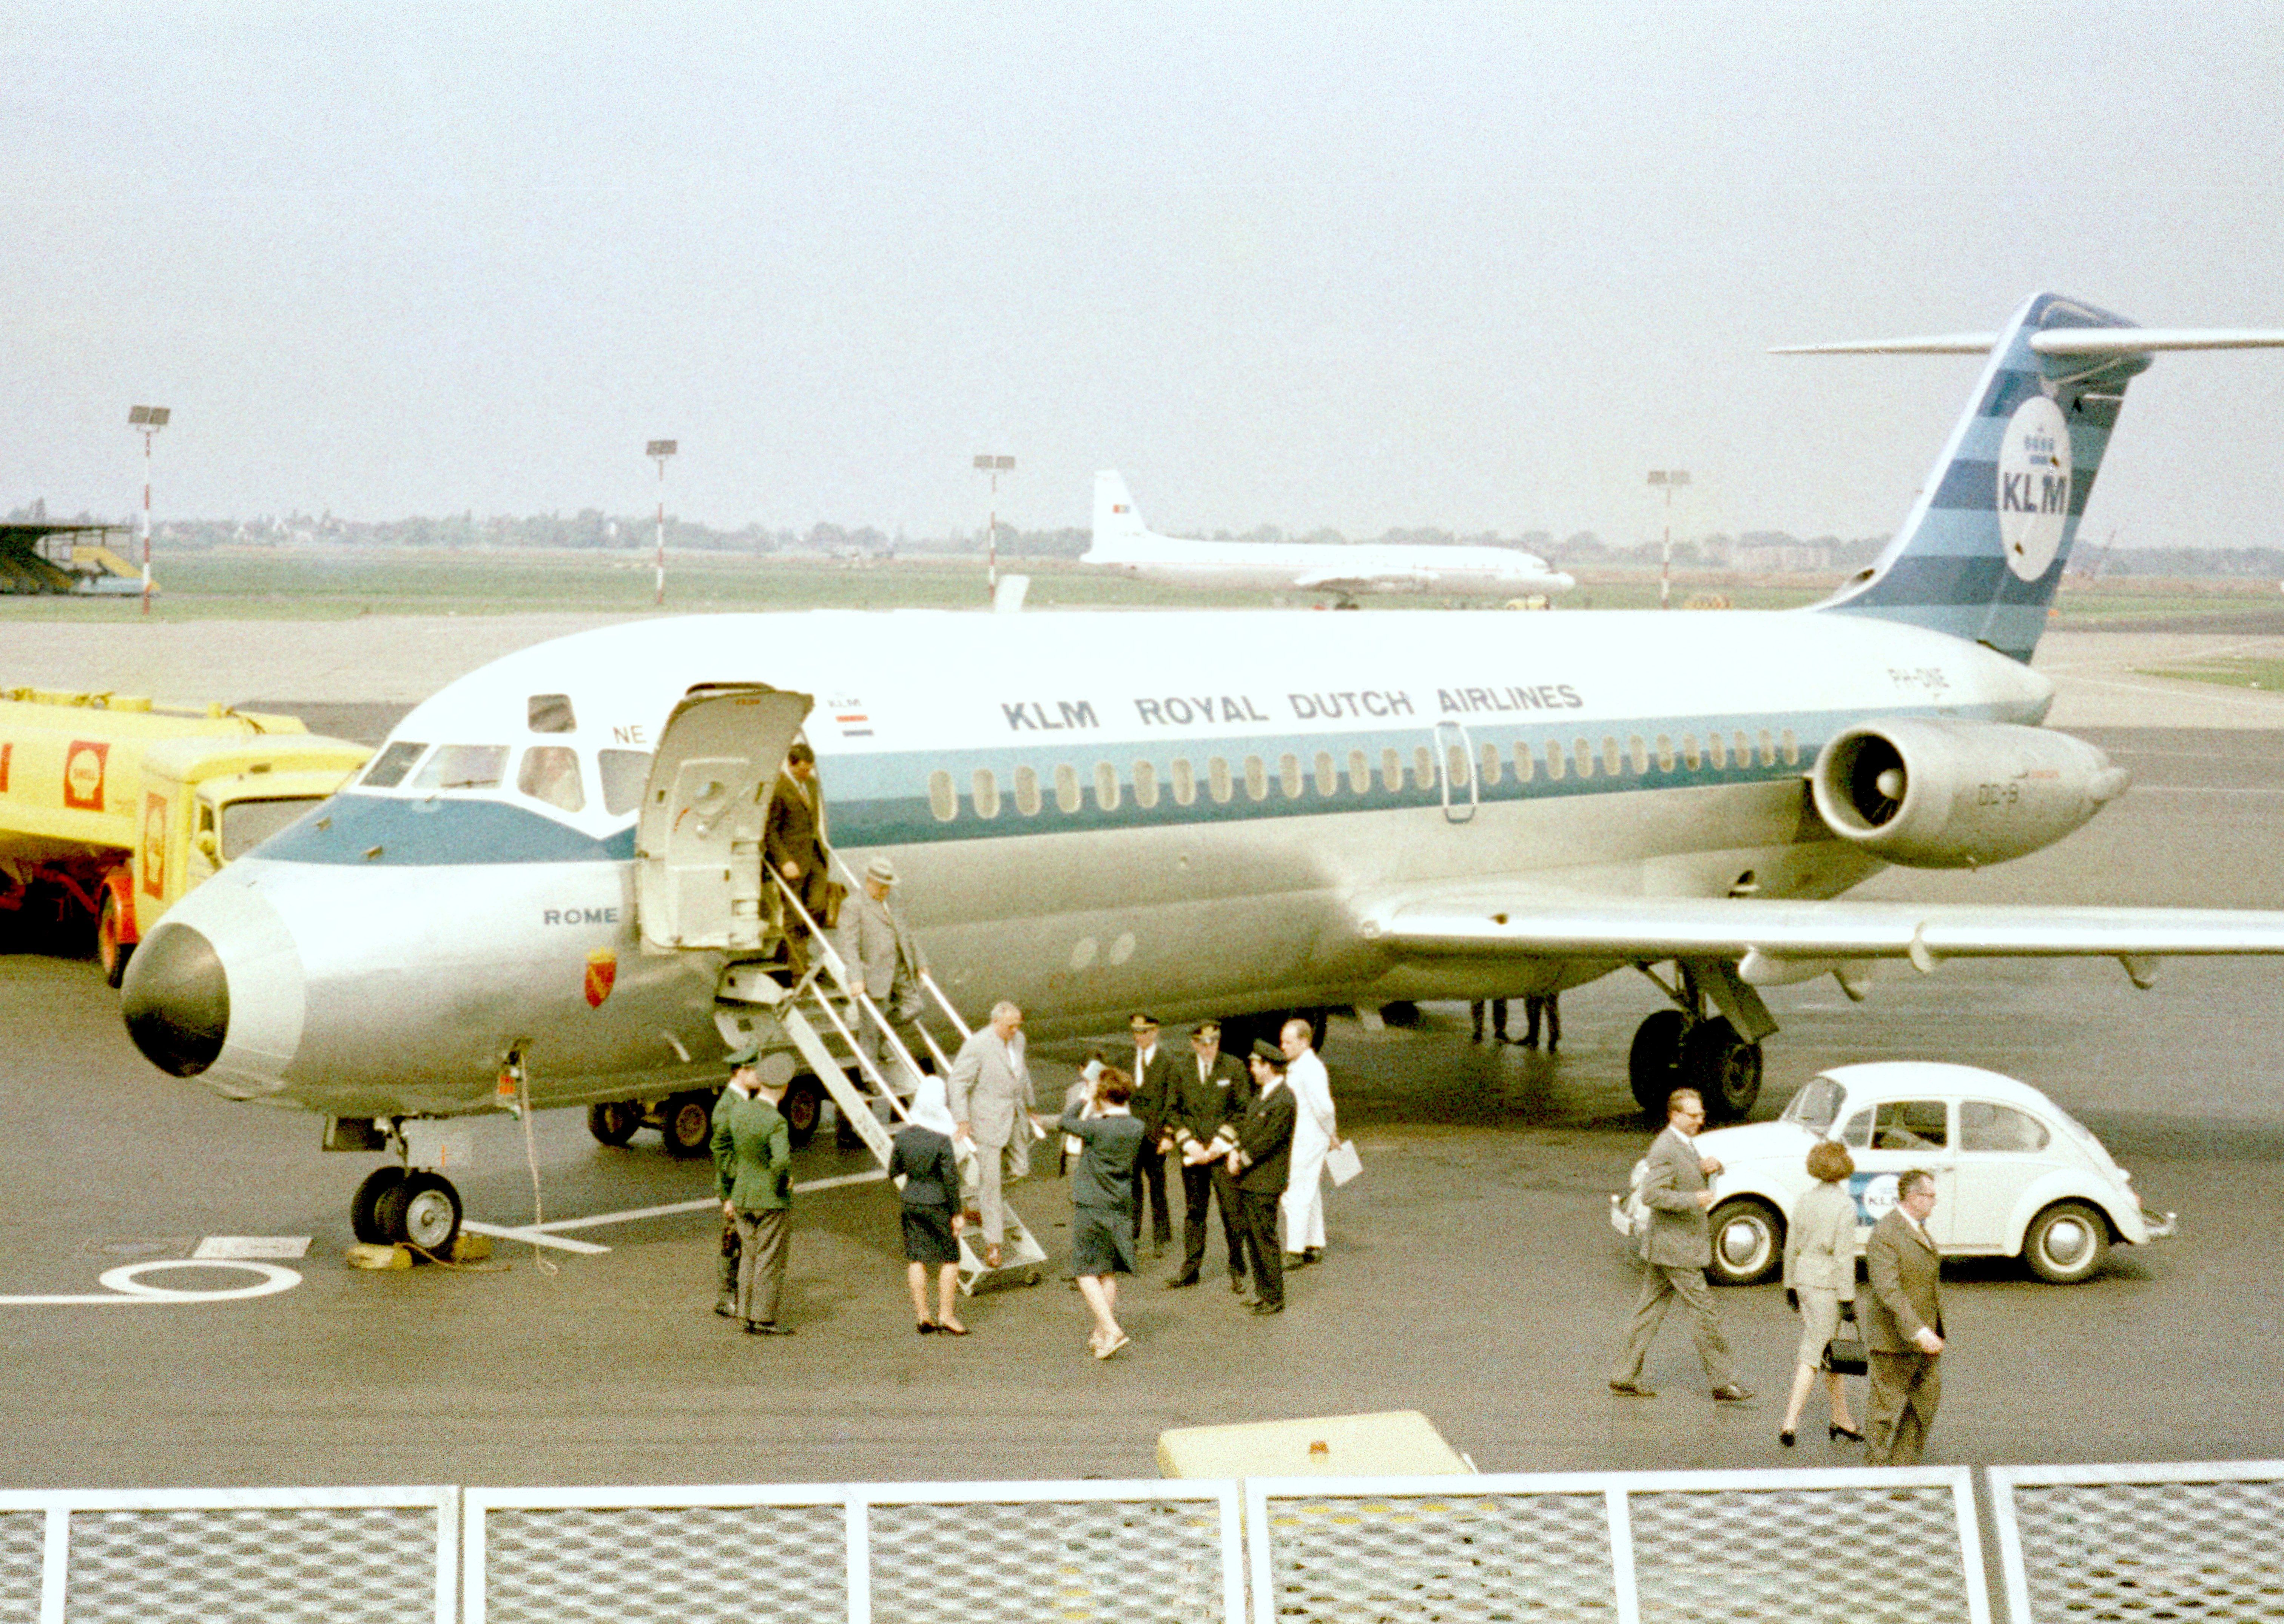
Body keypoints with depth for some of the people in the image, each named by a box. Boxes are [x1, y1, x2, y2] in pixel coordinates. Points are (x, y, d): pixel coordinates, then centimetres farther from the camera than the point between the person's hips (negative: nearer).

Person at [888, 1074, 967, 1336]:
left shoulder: (904, 1135, -4)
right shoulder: (942, 1140, -19)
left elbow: (893, 1171, 6)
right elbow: (951, 1180, -16)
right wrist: (957, 1214, -8)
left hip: (911, 1199, 5)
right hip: (937, 1203, -5)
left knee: (916, 1258, 10)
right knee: (950, 1258, 8)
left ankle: (923, 1316, 12)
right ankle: (946, 1315, 6)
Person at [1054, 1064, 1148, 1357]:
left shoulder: (1097, 1128, -18)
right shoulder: (1137, 1129, -2)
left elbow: (1064, 1124, -2)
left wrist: (1087, 1103, 9)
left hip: (1091, 1208, -6)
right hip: (1121, 1209, 6)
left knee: (1088, 1272, -1)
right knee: (1110, 1273, 14)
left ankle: (1111, 1331, -15)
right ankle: (1101, 1334, 20)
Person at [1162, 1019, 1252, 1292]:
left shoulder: (1234, 1068, -2)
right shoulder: (1181, 1068, 5)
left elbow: (1243, 1111, -1)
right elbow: (1173, 1109, 6)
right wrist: (1188, 1142, -6)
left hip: (1223, 1153, -3)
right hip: (1192, 1153, 3)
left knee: (1232, 1213, -4)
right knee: (1194, 1211, 10)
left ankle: (1237, 1271, 7)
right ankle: (1190, 1269, 19)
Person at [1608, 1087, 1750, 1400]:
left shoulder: (1684, 1144, 12)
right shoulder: (1665, 1149, -19)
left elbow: (1694, 1172, 27)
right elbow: (1651, 1194, -25)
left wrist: (1713, 1166, 5)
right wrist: (1694, 1200, -25)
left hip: (1665, 1247, 10)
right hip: (1676, 1248, -10)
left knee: (1651, 1311, 12)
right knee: (1705, 1313, -4)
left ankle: (1625, 1377, 17)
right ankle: (1722, 1383, 3)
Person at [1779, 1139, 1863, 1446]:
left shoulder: (1806, 1200, 5)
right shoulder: (1845, 1206, -15)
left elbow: (1792, 1245, 10)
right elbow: (1844, 1255, -16)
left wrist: (1790, 1284, 20)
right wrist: (1847, 1299, -13)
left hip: (1805, 1280, 7)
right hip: (1828, 1284, -7)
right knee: (1814, 1356, -3)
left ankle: (1841, 1420, 27)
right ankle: (1790, 1424, -8)